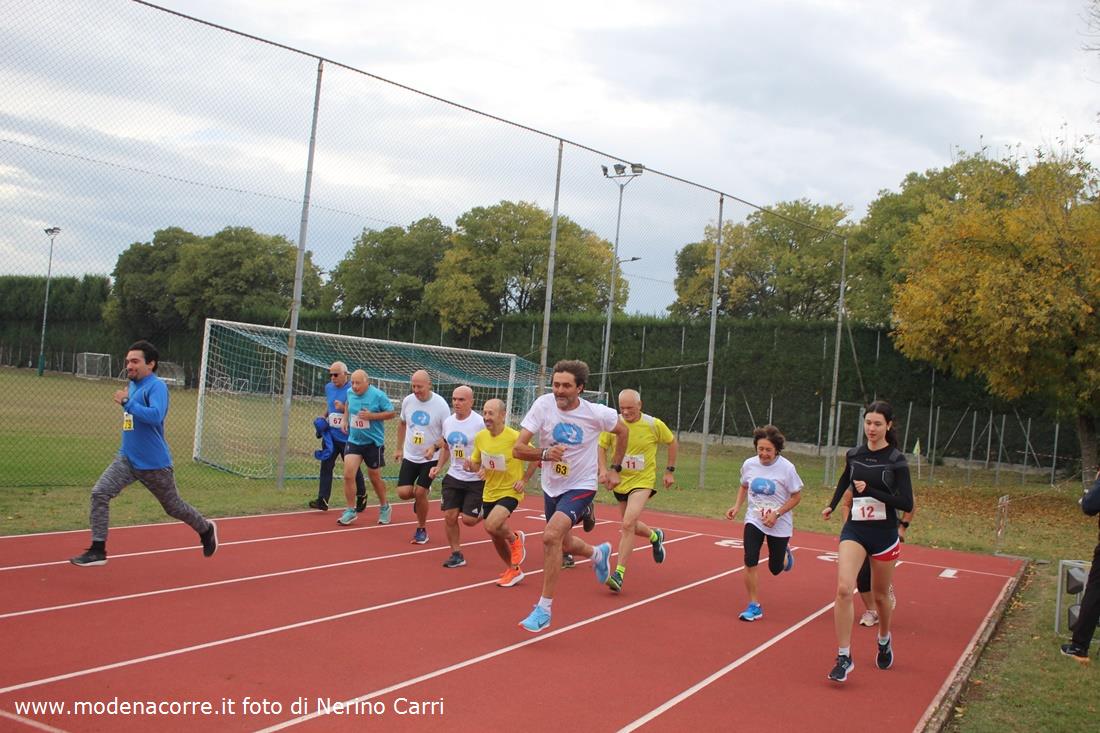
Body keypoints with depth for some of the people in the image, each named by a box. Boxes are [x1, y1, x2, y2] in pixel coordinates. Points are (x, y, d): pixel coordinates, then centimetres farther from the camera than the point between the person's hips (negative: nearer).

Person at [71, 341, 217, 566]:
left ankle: (206, 529, 38)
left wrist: (126, 403, -31)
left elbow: (155, 415, -34)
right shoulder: (132, 385, 8)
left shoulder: (157, 386, -17)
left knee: (174, 507, 11)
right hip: (126, 459, 7)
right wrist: (126, 402, 13)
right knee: (100, 493, -12)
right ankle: (98, 551, -7)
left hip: (154, 463, -7)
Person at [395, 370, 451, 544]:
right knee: (403, 492, -7)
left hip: (430, 458, -4)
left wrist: (434, 447, -28)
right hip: (410, 456, 4)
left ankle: (422, 529, 12)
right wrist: (399, 448, 15)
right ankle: (422, 495, 29)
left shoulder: (440, 405, -16)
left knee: (420, 492, -11)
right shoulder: (407, 401, -4)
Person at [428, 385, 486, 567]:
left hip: (476, 479, -5)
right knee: (449, 516, 0)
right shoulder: (448, 422, 6)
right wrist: (438, 467, 9)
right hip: (453, 477, 6)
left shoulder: (480, 423, -15)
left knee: (468, 519, -6)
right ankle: (456, 554, 15)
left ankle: (484, 515, 28)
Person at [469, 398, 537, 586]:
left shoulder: (515, 437, -19)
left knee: (491, 526, -27)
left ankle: (515, 539, 4)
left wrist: (524, 480, -10)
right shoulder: (480, 437, -3)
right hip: (489, 493, 6)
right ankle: (513, 570, 36)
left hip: (510, 492, -6)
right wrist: (471, 465, -13)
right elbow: (476, 465, 9)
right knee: (496, 537, 14)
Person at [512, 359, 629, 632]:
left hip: (580, 487, -4)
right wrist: (545, 453, -38)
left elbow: (622, 431, 5)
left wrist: (614, 469, 6)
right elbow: (517, 449, -20)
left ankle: (544, 609, -14)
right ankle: (598, 553, 57)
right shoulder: (543, 405, -17)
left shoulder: (597, 413, -18)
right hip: (551, 487, 4)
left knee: (551, 536, -25)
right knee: (564, 543, 21)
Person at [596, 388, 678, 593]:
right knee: (632, 526, 18)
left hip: (642, 482, -4)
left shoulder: (654, 425, -12)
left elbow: (672, 443, 6)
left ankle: (619, 573, -18)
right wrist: (603, 470, -10)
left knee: (628, 524, -22)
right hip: (620, 482, 4)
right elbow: (601, 446, 6)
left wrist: (670, 471, 7)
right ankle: (655, 536, 52)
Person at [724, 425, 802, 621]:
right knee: (750, 562, -14)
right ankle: (754, 606, -2)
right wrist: (737, 507, -2)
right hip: (754, 521, 2)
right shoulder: (749, 464, -7)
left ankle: (785, 552, 47)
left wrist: (777, 514, -19)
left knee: (775, 568, 10)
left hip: (779, 524, -2)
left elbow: (796, 496, -8)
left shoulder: (786, 468, -17)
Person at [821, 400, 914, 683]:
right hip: (854, 531, 2)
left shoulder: (896, 460, -9)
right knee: (844, 589, -17)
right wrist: (832, 505, 24)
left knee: (880, 595, 14)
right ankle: (844, 658, -11)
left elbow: (906, 503, -15)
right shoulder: (854, 455, 2)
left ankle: (884, 640, 45)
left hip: (884, 535, -2)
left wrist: (871, 491, -22)